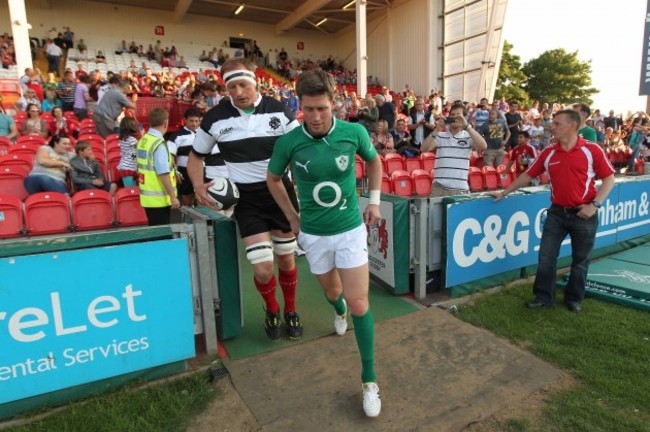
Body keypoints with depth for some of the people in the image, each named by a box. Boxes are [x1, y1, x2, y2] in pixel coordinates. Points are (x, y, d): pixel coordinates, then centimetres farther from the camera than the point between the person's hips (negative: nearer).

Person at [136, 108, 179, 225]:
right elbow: (163, 174, -22)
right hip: (159, 199, -8)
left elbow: (143, 169, 15)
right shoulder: (159, 144, -18)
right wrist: (173, 197, -17)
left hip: (147, 197, 8)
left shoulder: (142, 141, 8)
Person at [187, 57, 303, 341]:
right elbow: (196, 156, 8)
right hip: (247, 198, -1)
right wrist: (198, 185, -11)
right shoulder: (215, 117, -4)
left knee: (286, 260, 12)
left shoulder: (278, 110, -4)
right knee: (263, 269, -8)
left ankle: (291, 311, 39)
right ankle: (272, 310, 27)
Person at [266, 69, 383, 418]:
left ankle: (369, 380, 15)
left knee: (359, 303, -4)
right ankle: (339, 310, 62)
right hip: (313, 233, 1)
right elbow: (273, 179, 5)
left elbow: (374, 161, 9)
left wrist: (374, 200, 4)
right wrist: (292, 216, 3)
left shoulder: (354, 132, -13)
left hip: (351, 229, -1)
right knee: (332, 291, 22)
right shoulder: (288, 142, -14)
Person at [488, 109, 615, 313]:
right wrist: (504, 192, 8)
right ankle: (544, 296, 17)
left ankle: (574, 298, 28)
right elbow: (528, 175, 8)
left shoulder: (592, 150, -8)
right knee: (546, 256, 3)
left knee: (580, 260, 11)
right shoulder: (548, 152, 2)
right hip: (557, 212, 3)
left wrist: (595, 204, -14)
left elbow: (609, 179, -5)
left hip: (584, 214, -3)